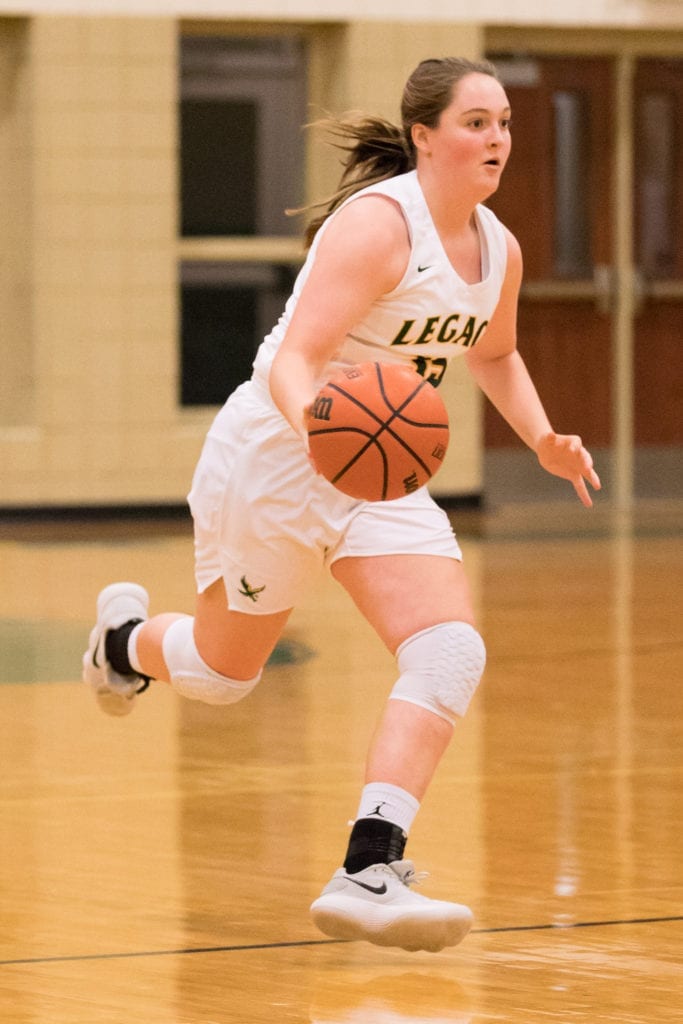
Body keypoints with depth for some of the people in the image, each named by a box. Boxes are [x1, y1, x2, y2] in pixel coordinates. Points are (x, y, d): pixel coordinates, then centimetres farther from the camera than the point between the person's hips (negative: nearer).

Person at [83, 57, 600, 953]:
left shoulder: (499, 250, 1)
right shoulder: (376, 224, -23)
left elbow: (493, 353, 23)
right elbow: (293, 361, -31)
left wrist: (542, 437, 8)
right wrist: (321, 432, -52)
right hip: (272, 453, -6)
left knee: (450, 652, -19)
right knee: (224, 670, 13)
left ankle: (369, 873, -24)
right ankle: (125, 637, 51)